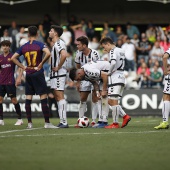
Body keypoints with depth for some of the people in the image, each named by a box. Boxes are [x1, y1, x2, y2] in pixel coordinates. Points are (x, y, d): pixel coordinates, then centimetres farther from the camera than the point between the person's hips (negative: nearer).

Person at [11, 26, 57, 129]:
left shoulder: (24, 47, 6)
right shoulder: (40, 45, -6)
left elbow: (13, 58, 8)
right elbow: (48, 53, -24)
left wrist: (23, 67, 7)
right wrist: (41, 64, -12)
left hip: (28, 74, 4)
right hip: (38, 73, -4)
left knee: (28, 99, 6)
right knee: (43, 98, -3)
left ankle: (29, 123, 6)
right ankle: (47, 123, -6)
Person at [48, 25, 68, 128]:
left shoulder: (59, 43, -14)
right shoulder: (56, 44, 18)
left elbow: (64, 55, -32)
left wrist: (58, 67, -21)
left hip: (59, 74, -11)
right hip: (55, 74, 11)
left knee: (60, 96, -12)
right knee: (57, 97, 12)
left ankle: (64, 122, -13)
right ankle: (62, 121, 15)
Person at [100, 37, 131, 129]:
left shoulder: (113, 51, -9)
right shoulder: (121, 51, 20)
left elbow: (113, 63, -25)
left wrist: (109, 72, -12)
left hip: (115, 78, -9)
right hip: (121, 77, 9)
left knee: (113, 101, -6)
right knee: (110, 101, 12)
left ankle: (115, 123, -4)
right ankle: (125, 116, 5)